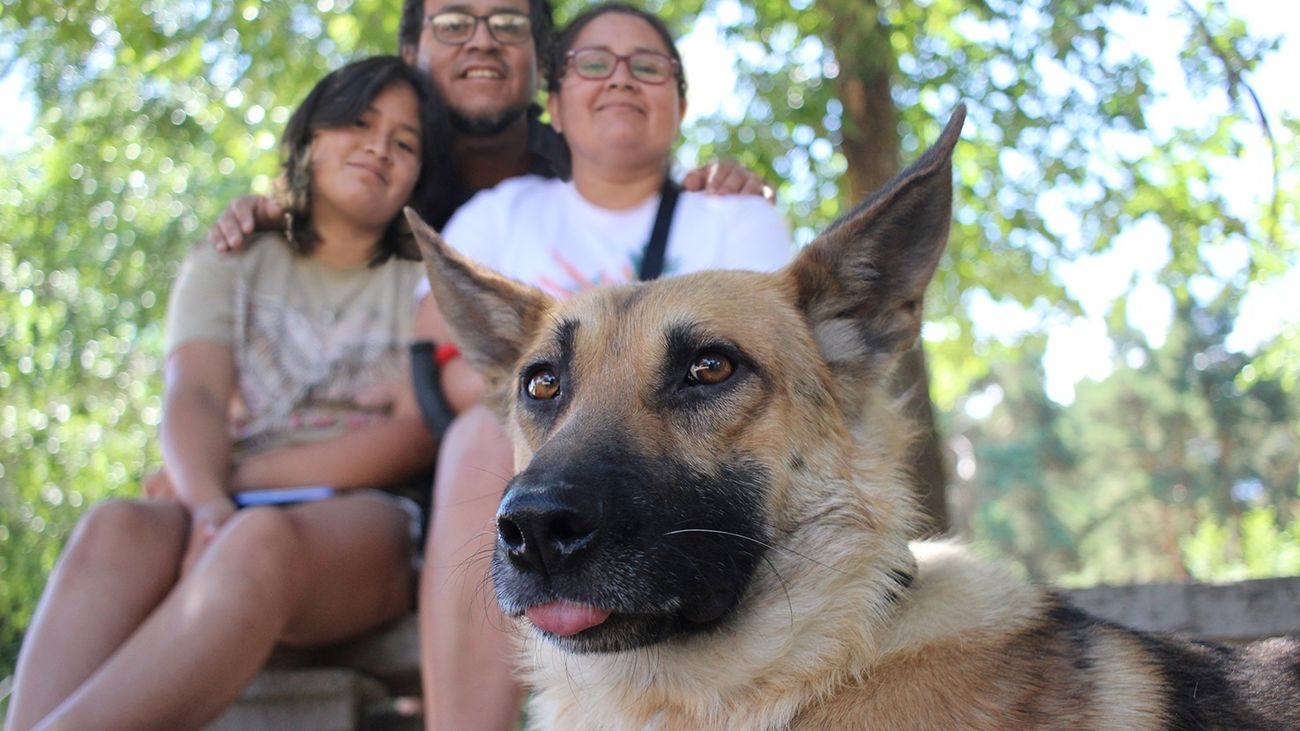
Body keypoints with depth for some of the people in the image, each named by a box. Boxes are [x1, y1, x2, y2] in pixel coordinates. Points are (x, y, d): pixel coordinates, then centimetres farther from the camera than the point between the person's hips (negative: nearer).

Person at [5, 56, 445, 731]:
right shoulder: (228, 266, 22)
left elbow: (420, 435, -1)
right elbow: (194, 397, 3)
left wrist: (239, 484, -9)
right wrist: (206, 503, -21)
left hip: (362, 519, -2)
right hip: (234, 521, 3)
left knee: (261, 541, -39)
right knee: (116, 529, -34)